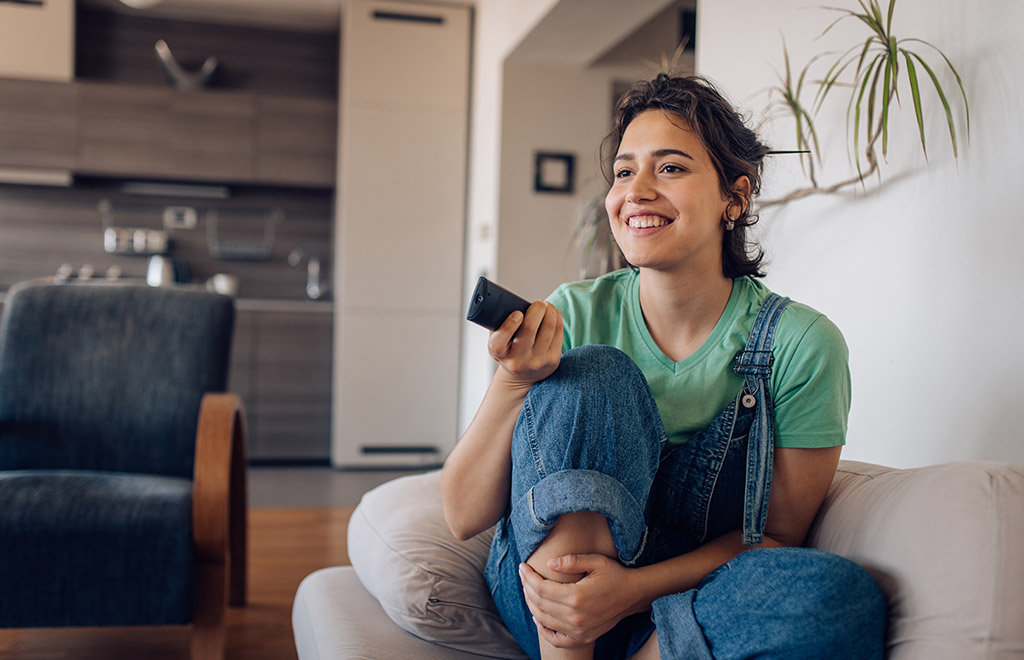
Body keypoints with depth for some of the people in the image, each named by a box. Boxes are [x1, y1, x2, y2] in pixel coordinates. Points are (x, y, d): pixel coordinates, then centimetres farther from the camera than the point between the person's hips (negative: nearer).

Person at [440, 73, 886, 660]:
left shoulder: (801, 343, -10)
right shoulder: (574, 316, -7)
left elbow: (776, 534, -5)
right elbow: (464, 516, -9)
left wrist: (635, 589, -21)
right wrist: (513, 383, -27)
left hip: (695, 611, 0)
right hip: (543, 608, 1)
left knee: (843, 596, -31)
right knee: (591, 375, -23)